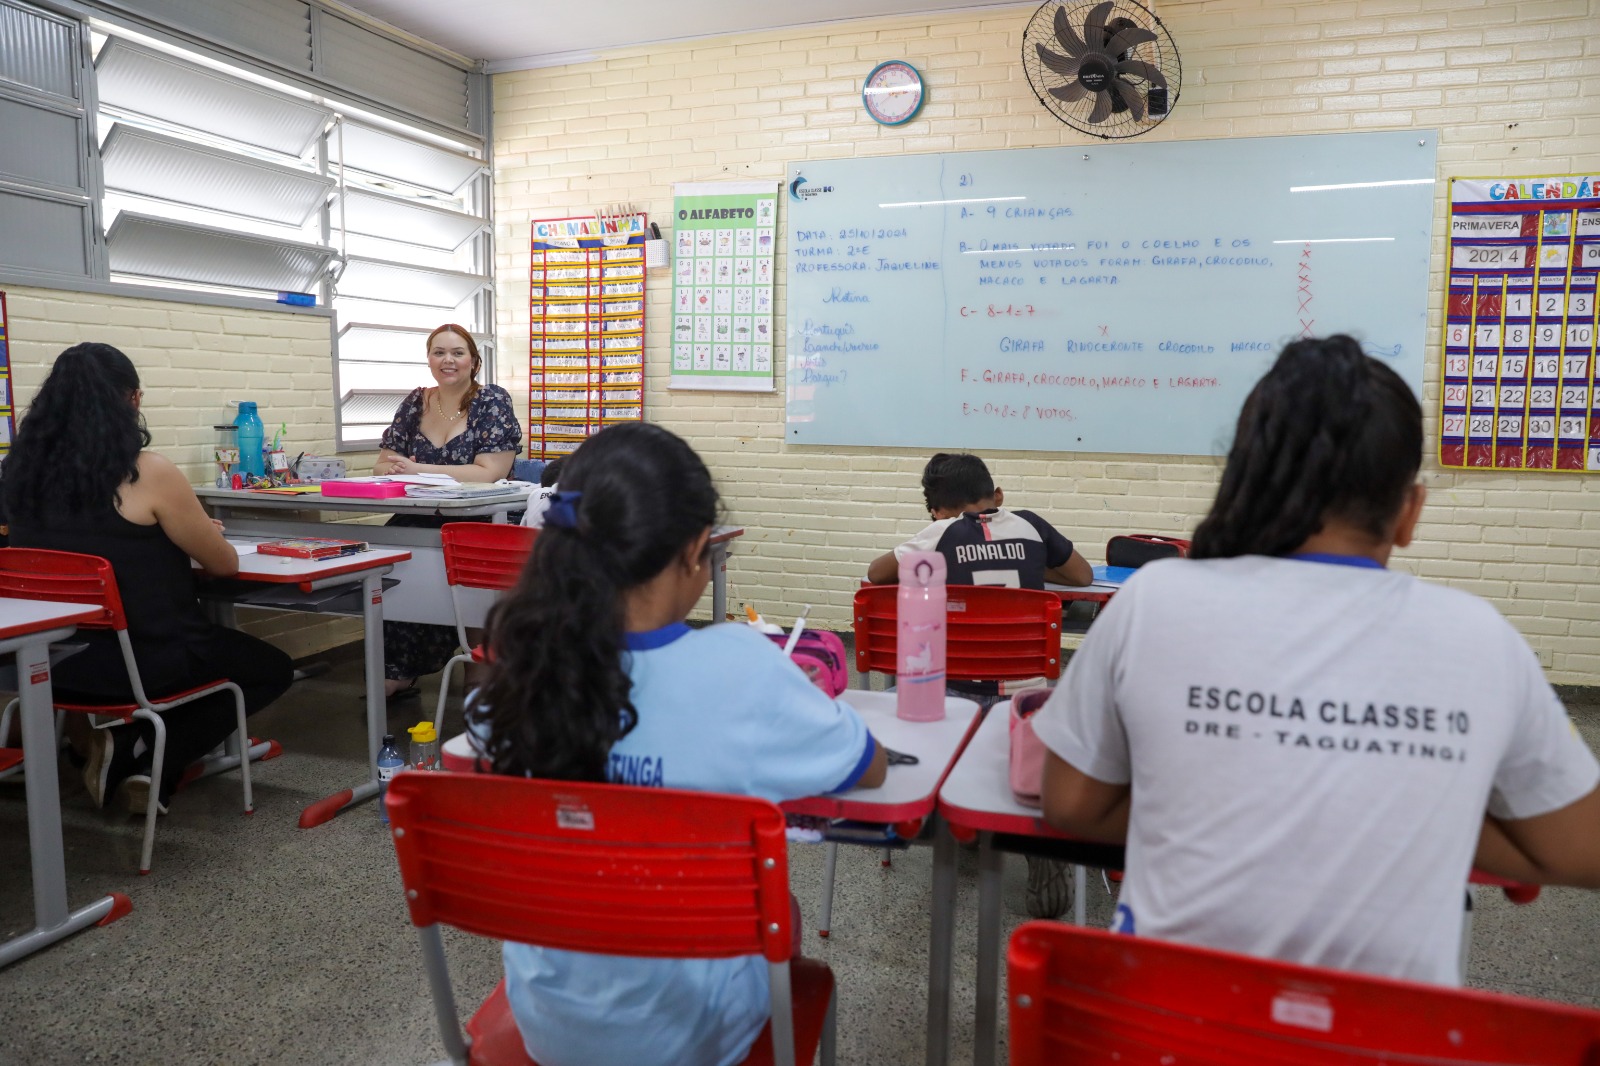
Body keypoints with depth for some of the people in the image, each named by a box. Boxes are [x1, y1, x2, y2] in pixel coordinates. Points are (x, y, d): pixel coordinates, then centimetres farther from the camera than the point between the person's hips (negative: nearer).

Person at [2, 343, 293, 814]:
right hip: (146, 660, -7)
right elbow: (225, 563, -8)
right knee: (273, 668, 18)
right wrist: (192, 532, 14)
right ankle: (153, 766, 5)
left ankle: (128, 744, 13)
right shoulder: (149, 473, -18)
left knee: (222, 645, 32)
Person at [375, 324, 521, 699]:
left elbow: (489, 472, -15)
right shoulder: (414, 403, 12)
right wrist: (392, 468, -12)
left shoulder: (492, 401, -3)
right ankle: (395, 670, -15)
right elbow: (383, 464, 14)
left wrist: (417, 469, -18)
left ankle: (400, 671, -13)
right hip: (423, 518, 5)